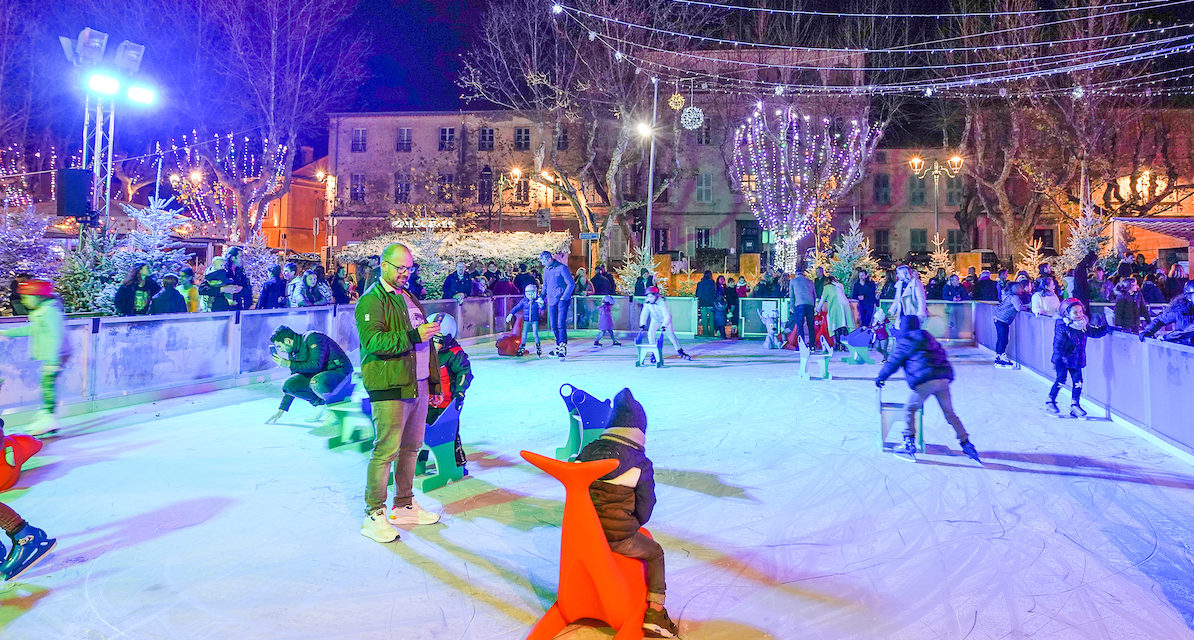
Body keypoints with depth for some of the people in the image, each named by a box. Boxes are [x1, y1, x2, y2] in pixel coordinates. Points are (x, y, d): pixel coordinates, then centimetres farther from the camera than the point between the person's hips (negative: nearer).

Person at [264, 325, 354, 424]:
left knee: (316, 382, -38)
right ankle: (319, 404, 5)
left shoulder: (312, 338, -16)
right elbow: (292, 385, 13)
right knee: (288, 384, -9)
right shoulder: (294, 353, 8)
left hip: (341, 372, -8)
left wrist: (289, 364, -20)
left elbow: (316, 365, -28)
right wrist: (281, 411, 10)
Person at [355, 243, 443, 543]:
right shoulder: (371, 301, -6)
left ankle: (404, 506, 24)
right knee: (386, 449, -7)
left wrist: (435, 382, 23)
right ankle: (374, 515, 2)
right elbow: (372, 341, -21)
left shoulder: (410, 298, 20)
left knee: (411, 447, 12)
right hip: (390, 387, -8)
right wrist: (413, 335, -27)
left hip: (418, 386, 8)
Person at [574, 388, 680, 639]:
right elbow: (645, 508, -6)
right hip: (618, 538, -5)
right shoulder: (641, 464, -10)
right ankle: (654, 613, 13)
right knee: (655, 553, 20)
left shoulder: (588, 451, 2)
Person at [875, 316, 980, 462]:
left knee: (909, 410, 7)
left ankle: (909, 443, 3)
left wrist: (880, 378, 20)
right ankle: (966, 444, 16)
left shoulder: (906, 341, 5)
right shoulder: (928, 338, 24)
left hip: (925, 381, -6)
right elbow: (941, 355, 31)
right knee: (949, 413, 16)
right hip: (944, 379, 7)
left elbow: (893, 362, 8)